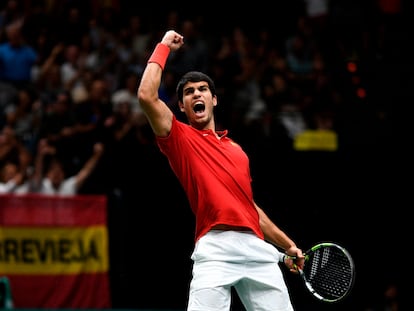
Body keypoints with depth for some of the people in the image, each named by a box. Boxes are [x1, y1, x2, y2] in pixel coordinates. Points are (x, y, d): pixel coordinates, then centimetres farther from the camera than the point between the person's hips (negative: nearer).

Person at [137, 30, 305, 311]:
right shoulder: (180, 137, 11)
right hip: (215, 249, -6)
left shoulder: (235, 149, 28)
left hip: (257, 247, 6)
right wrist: (164, 46, 6)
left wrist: (288, 246, 30)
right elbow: (147, 96, -5)